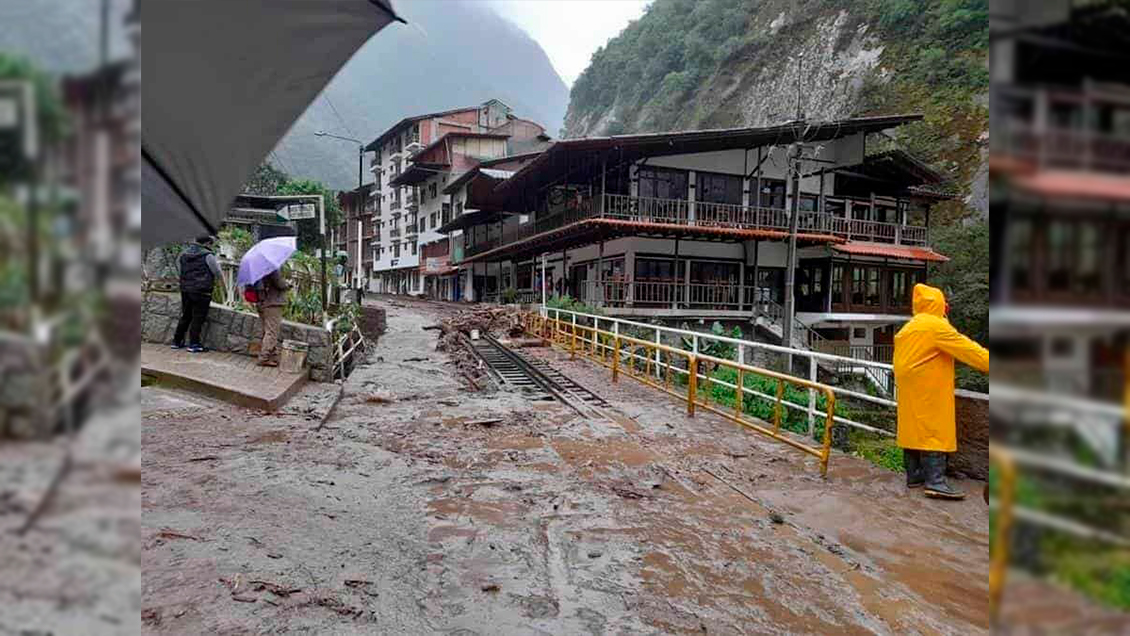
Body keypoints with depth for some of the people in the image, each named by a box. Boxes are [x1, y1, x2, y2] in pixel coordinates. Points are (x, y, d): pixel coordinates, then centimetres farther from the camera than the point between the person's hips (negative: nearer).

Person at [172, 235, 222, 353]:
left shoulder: (183, 254, 11)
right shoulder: (208, 255, -9)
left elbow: (180, 269, 17)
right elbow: (218, 273, -3)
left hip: (185, 289, 7)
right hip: (201, 291, -6)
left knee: (185, 316, 16)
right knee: (198, 318, -2)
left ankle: (177, 341, 21)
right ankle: (194, 344, -2)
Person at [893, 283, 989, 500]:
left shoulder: (908, 328, 16)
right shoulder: (936, 325, -11)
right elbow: (966, 348, -13)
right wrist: (988, 363, -9)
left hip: (909, 391, 9)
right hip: (929, 392, -9)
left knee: (913, 430, 10)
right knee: (933, 431, -10)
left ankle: (914, 475, 15)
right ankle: (935, 482, -14)